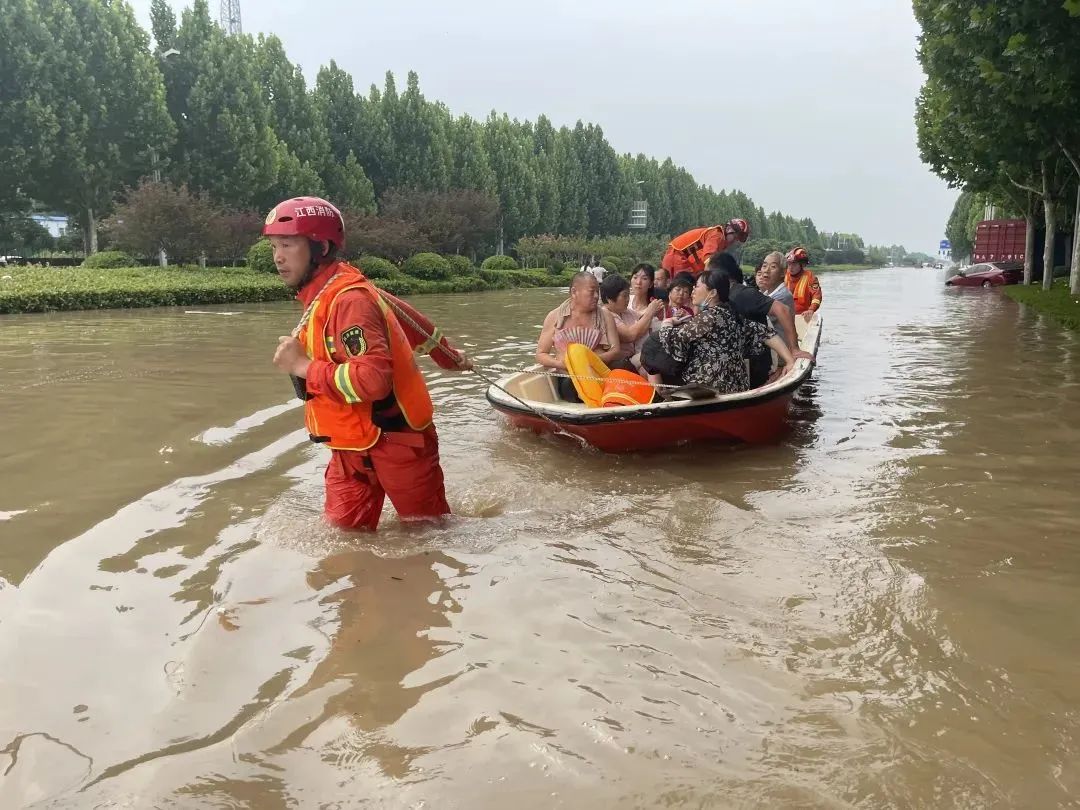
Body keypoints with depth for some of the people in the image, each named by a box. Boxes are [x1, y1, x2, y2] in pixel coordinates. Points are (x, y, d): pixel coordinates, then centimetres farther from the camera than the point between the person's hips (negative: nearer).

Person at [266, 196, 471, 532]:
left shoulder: (348, 299, -25)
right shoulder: (328, 293, 5)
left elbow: (374, 379, -35)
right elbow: (400, 312, 18)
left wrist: (303, 366, -25)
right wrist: (448, 355, 31)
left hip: (395, 440, -8)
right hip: (353, 445, 8)